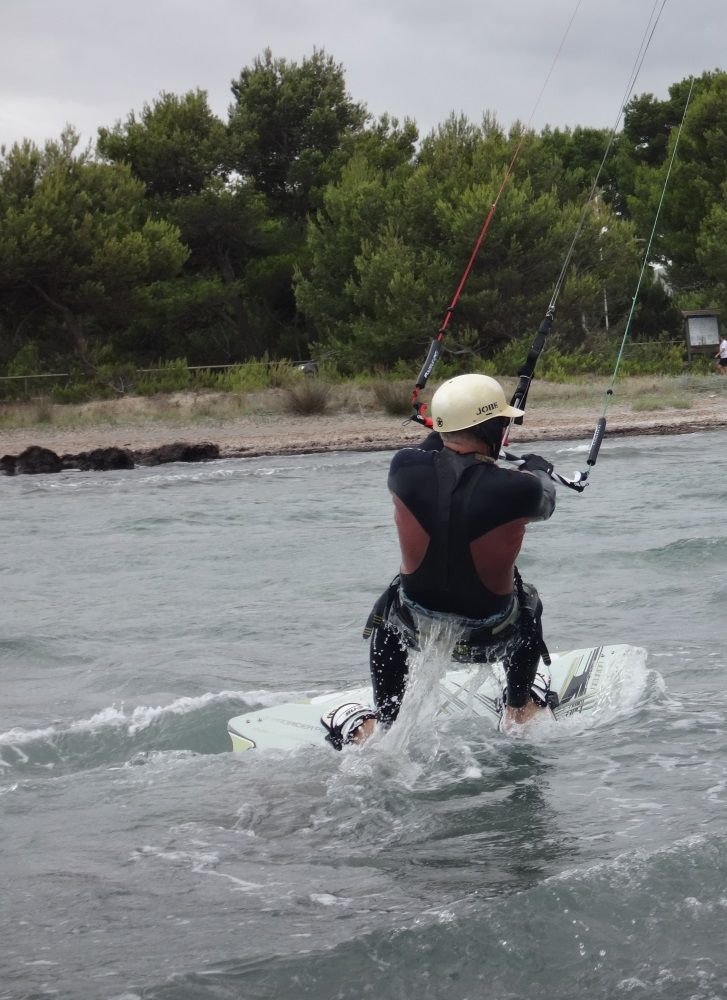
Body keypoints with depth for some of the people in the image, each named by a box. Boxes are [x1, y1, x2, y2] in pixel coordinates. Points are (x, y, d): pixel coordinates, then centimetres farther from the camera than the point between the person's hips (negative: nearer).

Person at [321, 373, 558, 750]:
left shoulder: (406, 467, -19)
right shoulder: (516, 489, -24)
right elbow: (545, 503, 1)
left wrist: (441, 435, 27)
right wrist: (539, 471, 25)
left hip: (416, 628, 2)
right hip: (488, 637, -1)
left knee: (390, 610, 36)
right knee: (527, 603, 33)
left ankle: (381, 725, 35)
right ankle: (519, 710, 47)